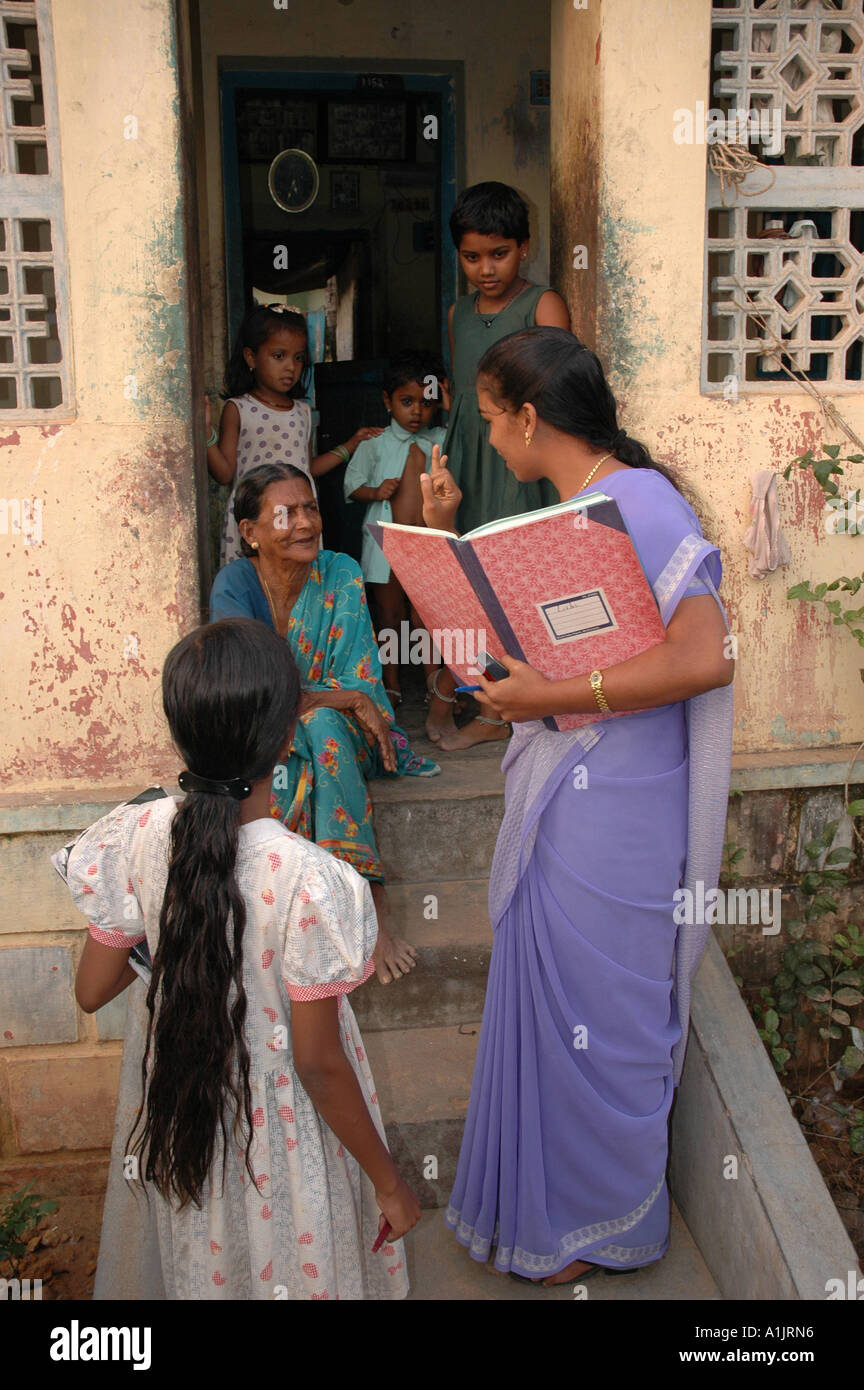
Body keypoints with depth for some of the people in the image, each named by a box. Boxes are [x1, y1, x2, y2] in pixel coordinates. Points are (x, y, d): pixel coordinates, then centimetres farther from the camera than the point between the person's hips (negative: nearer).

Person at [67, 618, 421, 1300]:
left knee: (208, 1263, 31)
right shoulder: (311, 883, -34)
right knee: (296, 1269, 25)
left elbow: (93, 991, -6)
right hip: (284, 1134, -4)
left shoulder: (137, 837, -20)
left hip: (179, 1112, 4)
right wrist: (388, 1182, -8)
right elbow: (319, 1065, -23)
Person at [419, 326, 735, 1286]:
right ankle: (546, 1194, 42)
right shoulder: (564, 511, 11)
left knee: (591, 1009, 7)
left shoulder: (640, 505, -19)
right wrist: (444, 536, 10)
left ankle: (604, 1224, 30)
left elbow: (707, 658, -27)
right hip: (556, 795, 9)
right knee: (544, 995, 20)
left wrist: (554, 697, -25)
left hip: (613, 804, -9)